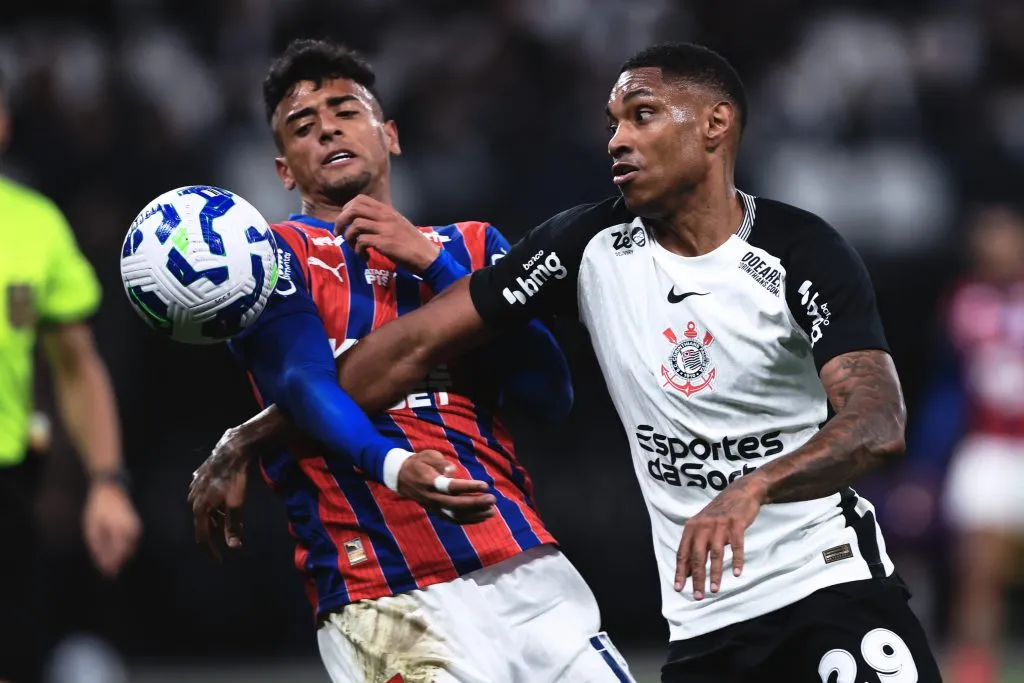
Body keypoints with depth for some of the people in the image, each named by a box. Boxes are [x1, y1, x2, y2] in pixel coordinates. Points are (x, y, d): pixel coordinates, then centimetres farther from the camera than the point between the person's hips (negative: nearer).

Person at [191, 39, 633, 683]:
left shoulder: (473, 246, 19)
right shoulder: (272, 256, 7)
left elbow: (552, 394, 4)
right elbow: (306, 385, -12)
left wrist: (431, 263, -2)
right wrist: (391, 464, -32)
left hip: (531, 574, 4)